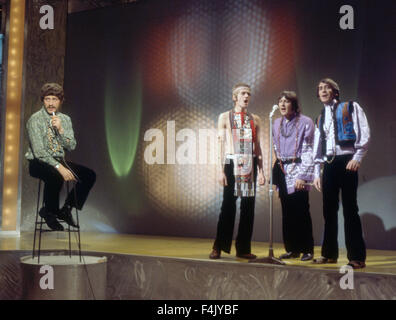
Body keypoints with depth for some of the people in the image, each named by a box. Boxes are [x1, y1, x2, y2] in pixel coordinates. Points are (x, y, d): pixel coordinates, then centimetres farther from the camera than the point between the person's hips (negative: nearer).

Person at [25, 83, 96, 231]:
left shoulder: (65, 119, 8)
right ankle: (49, 211, -10)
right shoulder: (35, 119, -9)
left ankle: (66, 209, 2)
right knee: (56, 177, -37)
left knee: (89, 175, -11)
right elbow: (39, 151, -18)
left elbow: (71, 146, 1)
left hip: (59, 161, 6)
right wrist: (59, 167, -27)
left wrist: (60, 130, -14)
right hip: (39, 163, -6)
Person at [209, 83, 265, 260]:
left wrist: (261, 171, 8)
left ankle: (243, 249, 10)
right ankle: (218, 247, 3)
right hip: (232, 163, -3)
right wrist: (221, 170, -6)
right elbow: (221, 144, 1)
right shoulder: (225, 117, 6)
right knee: (228, 205, -6)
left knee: (248, 206, 2)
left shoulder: (255, 119, 14)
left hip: (250, 164, 3)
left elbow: (258, 147, 15)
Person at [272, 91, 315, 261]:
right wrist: (277, 172, 15)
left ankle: (307, 250, 5)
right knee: (287, 213, 7)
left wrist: (302, 176, -14)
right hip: (282, 171, 6)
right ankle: (292, 249, 16)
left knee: (301, 212, -6)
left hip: (298, 170, -5)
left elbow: (308, 151, -8)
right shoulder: (277, 123, 14)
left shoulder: (305, 122, -4)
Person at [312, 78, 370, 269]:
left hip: (346, 161, -5)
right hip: (329, 164, 5)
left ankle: (357, 257, -3)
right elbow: (317, 147, 20)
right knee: (329, 210, 6)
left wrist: (357, 157, -15)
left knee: (350, 209, -7)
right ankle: (329, 254, 14)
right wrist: (316, 173, 13)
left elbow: (364, 134, -4)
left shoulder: (351, 108, 6)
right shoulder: (321, 118, 21)